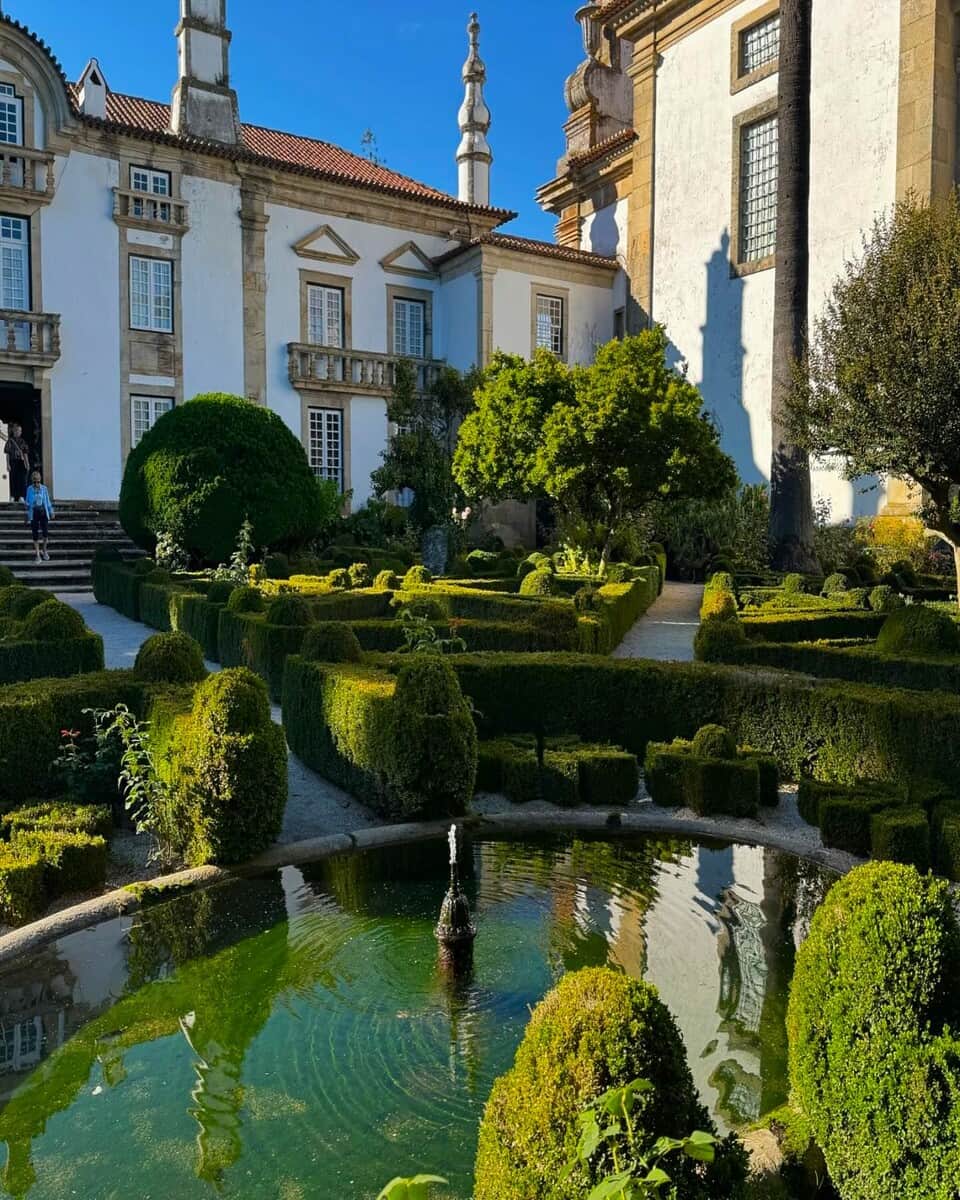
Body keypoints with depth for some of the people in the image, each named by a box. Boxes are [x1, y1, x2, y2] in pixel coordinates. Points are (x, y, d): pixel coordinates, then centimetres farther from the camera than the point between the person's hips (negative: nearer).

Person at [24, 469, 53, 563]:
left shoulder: (44, 488, 1)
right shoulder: (29, 489, 0)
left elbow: (48, 501, 9)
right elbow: (27, 502, 7)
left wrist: (51, 512, 10)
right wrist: (27, 515, 7)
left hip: (43, 512, 1)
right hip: (34, 513, -1)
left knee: (45, 532, -4)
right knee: (35, 534, 1)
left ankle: (44, 551, 20)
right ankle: (37, 555, 7)